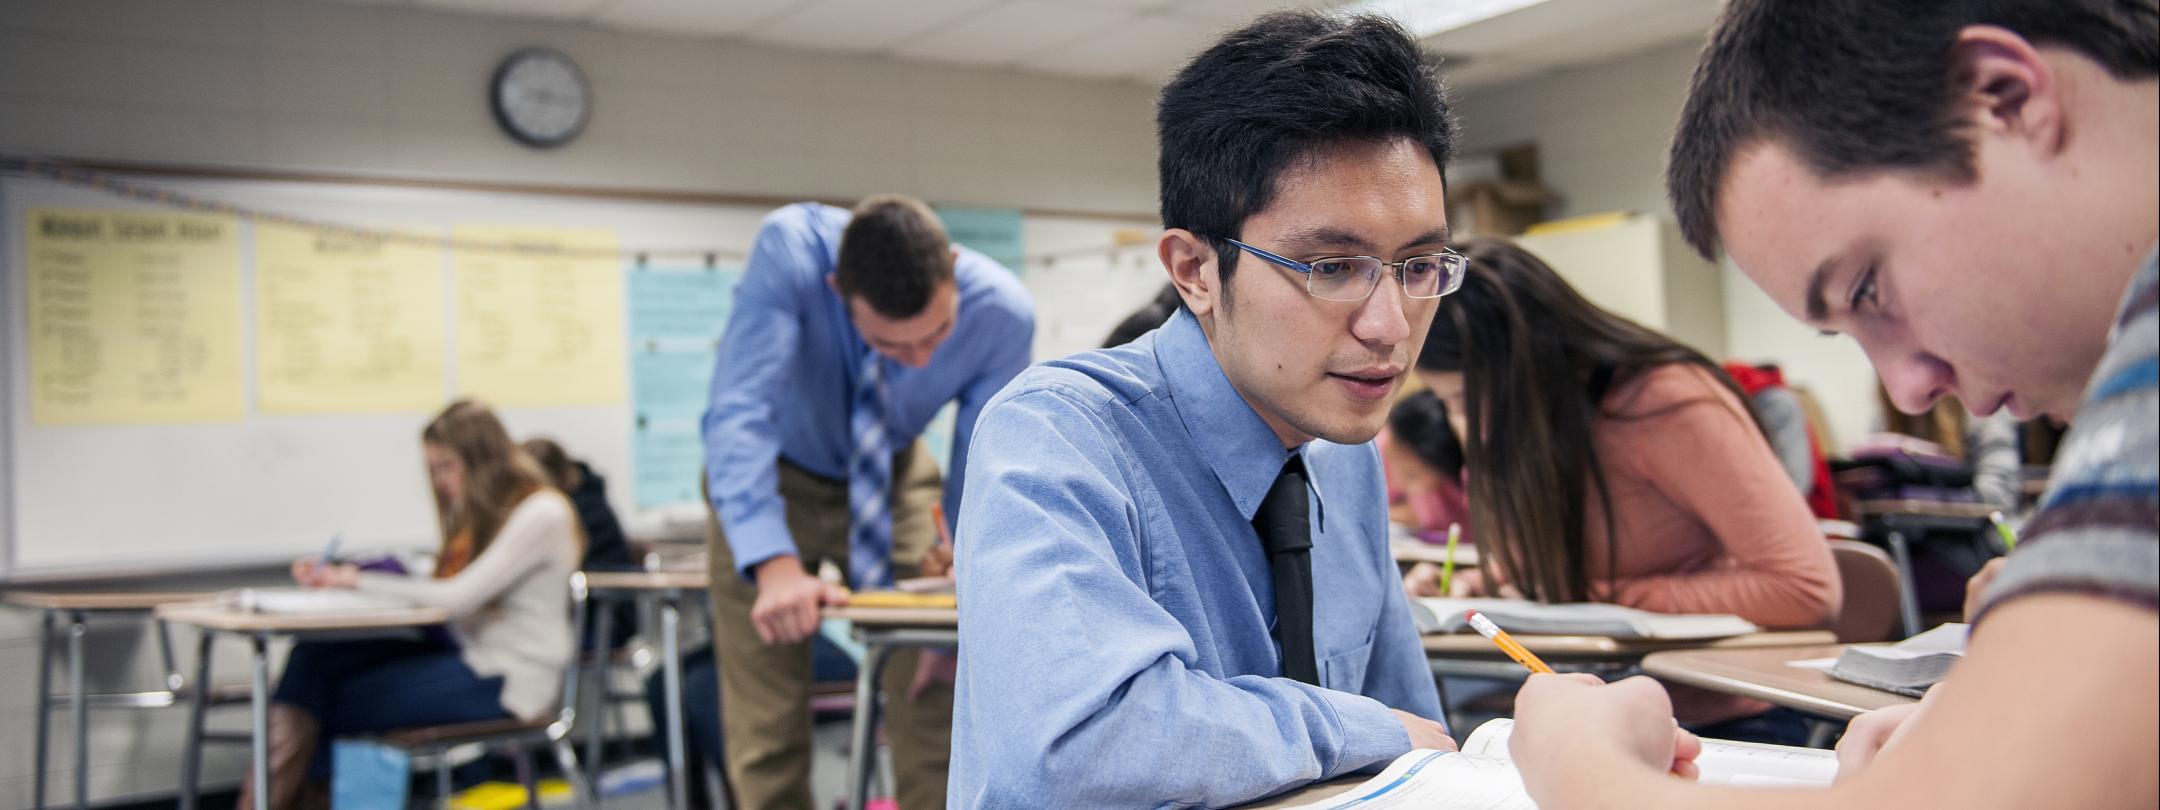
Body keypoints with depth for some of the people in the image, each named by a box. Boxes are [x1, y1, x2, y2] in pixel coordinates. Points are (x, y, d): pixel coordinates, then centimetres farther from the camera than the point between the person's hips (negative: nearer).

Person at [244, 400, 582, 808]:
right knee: (313, 657, -9)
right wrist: (336, 576, -1)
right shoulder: (481, 513, 18)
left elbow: (458, 597, -19)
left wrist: (361, 581, -11)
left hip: (507, 680, -9)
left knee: (345, 700, -17)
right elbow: (434, 589, 10)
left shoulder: (542, 513, -12)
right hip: (465, 652, 9)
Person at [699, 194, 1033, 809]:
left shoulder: (1002, 314, -28)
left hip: (894, 481, 2)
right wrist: (776, 566, -53)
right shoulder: (789, 249, -35)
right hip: (772, 480, -1)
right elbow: (739, 413, -42)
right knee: (767, 726, -2)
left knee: (937, 704, 1)